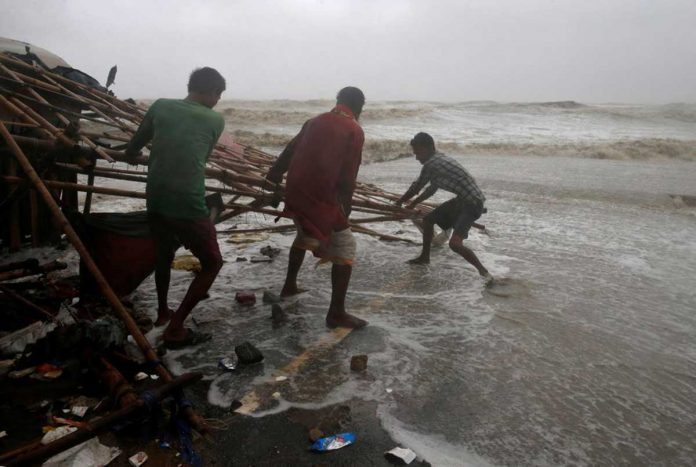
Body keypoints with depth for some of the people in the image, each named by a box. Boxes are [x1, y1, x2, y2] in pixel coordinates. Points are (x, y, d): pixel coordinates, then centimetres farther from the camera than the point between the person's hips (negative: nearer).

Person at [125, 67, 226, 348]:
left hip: (155, 203, 5)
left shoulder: (160, 106, 8)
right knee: (212, 263, 12)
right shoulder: (215, 120, 1)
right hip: (189, 207, -5)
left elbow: (132, 149, 16)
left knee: (164, 256, 28)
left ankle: (162, 313, 45)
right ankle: (175, 328, 9)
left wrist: (130, 155, 40)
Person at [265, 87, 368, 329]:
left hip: (295, 192, 7)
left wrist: (272, 180, 22)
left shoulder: (315, 121, 16)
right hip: (322, 196, -7)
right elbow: (348, 176, -8)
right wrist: (344, 208, 1)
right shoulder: (354, 130, -3)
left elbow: (289, 152, 17)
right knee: (345, 247, 1)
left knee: (304, 234, 31)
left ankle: (289, 285, 40)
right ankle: (336, 313, -2)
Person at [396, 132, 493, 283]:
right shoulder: (439, 160, 12)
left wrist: (399, 202, 13)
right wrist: (414, 203, 34)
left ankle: (483, 271, -6)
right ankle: (424, 257, 34)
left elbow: (416, 188, -5)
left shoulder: (430, 164, -17)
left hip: (473, 202, -11)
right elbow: (433, 187, 25)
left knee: (455, 243, -24)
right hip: (462, 199, 11)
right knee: (428, 219, 18)